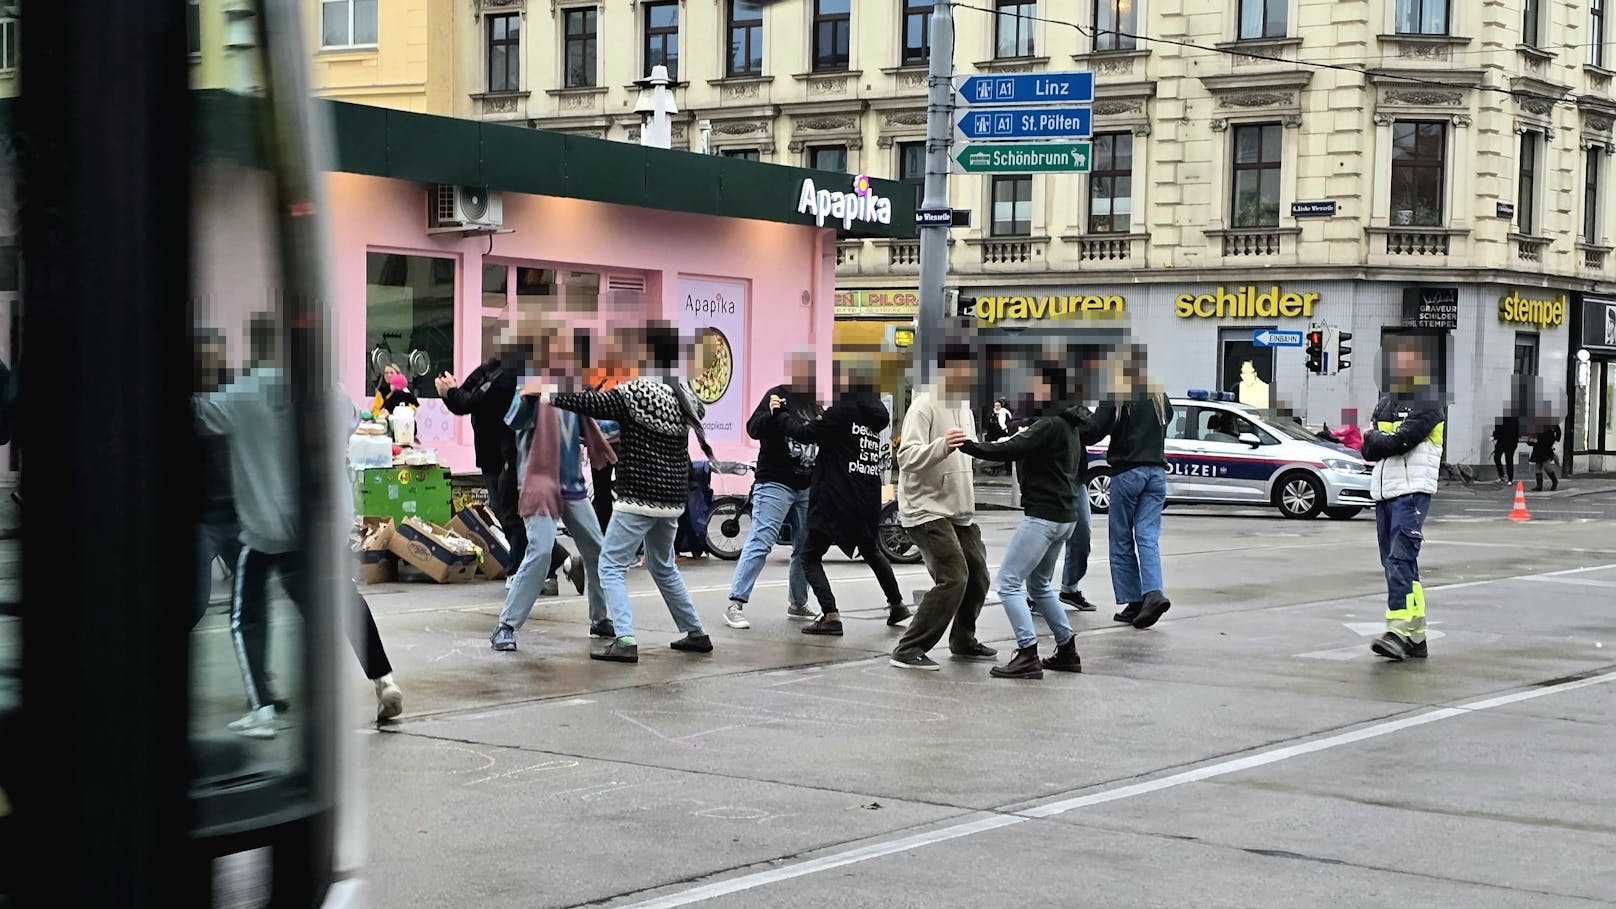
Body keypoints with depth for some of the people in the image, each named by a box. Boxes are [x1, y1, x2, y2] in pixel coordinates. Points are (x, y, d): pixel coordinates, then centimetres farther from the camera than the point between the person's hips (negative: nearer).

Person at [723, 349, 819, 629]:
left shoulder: (813, 403, 14)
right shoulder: (778, 395, -6)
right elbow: (753, 430, -15)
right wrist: (770, 414, -33)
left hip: (807, 487, 7)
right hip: (774, 483, -7)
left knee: (806, 548, 10)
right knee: (760, 542, -14)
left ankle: (797, 605, 22)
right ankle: (736, 604, -14)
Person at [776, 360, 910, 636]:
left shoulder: (844, 411, -13)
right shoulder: (874, 414, 11)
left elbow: (807, 433, -14)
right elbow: (817, 428, 16)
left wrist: (780, 413, 1)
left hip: (837, 498, -8)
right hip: (868, 500, 8)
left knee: (810, 556, 0)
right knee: (871, 550, 29)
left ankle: (831, 615, -13)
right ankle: (897, 604, 38)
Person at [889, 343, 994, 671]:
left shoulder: (963, 404, 13)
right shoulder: (924, 406, -14)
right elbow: (907, 457, -25)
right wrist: (942, 446, -42)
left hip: (960, 510, 9)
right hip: (927, 509, -9)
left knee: (977, 576, 12)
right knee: (953, 578, -18)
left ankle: (963, 641, 33)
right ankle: (909, 650, -11)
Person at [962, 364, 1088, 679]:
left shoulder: (1050, 425, -16)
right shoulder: (1067, 426, 16)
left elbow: (1010, 450, -27)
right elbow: (1025, 452, 20)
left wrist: (966, 445, -30)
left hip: (1043, 516, -10)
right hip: (1064, 517, 10)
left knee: (1009, 582, -8)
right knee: (1039, 585, 22)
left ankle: (1028, 655, -13)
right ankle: (1067, 651, 23)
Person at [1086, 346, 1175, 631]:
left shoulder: (1117, 396, -8)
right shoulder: (1159, 396, 10)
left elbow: (1094, 429, -16)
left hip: (1127, 471, -5)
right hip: (1156, 471, 5)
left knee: (1122, 540, 5)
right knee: (1148, 536, 2)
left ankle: (1133, 601, 3)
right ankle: (1153, 593, -17)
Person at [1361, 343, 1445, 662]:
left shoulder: (1427, 405, -6)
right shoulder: (1386, 402, 18)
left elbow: (1399, 441, -18)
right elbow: (1368, 451, 10)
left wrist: (1374, 439, 0)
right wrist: (1384, 441, -10)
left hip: (1412, 491, -8)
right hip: (1384, 491, 8)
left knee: (1401, 559, -18)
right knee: (1393, 562, 8)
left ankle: (1399, 630, -24)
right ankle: (1416, 635, 13)